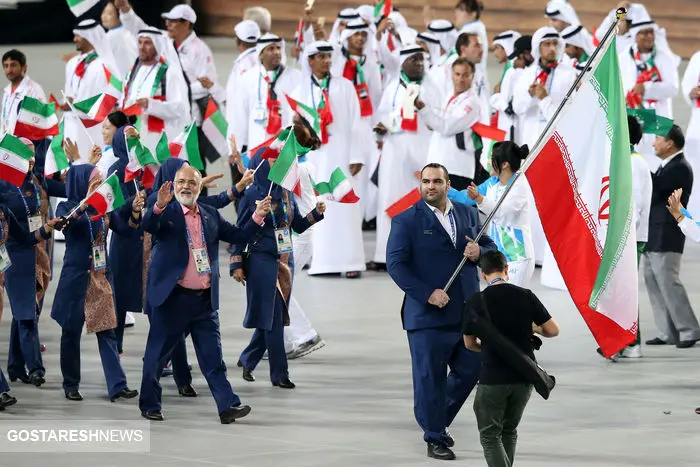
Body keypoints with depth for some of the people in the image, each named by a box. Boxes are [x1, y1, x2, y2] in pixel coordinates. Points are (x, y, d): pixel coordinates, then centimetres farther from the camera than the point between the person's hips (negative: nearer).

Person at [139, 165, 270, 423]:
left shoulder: (211, 215, 11)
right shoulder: (165, 212, -3)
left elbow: (239, 236, 12)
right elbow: (148, 226, -22)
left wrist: (257, 217, -3)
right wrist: (158, 206, -42)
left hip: (205, 300, 4)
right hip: (172, 297, -4)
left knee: (213, 357, 2)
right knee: (157, 353, 5)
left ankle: (228, 406, -1)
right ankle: (149, 406, 17)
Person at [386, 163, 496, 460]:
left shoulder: (468, 214, 11)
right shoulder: (406, 221, -4)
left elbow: (491, 248, 18)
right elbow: (395, 264, -11)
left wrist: (479, 253, -7)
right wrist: (427, 294, -19)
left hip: (467, 313, 5)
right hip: (428, 314, -5)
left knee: (470, 371, 9)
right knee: (430, 378, 1)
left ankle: (438, 420, 31)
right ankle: (435, 438, 14)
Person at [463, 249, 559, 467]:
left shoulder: (476, 302, -8)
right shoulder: (526, 296, -3)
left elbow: (469, 343, 3)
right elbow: (553, 330, 1)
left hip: (492, 378, -3)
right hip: (524, 377, 3)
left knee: (490, 436, 5)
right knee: (509, 431, 21)